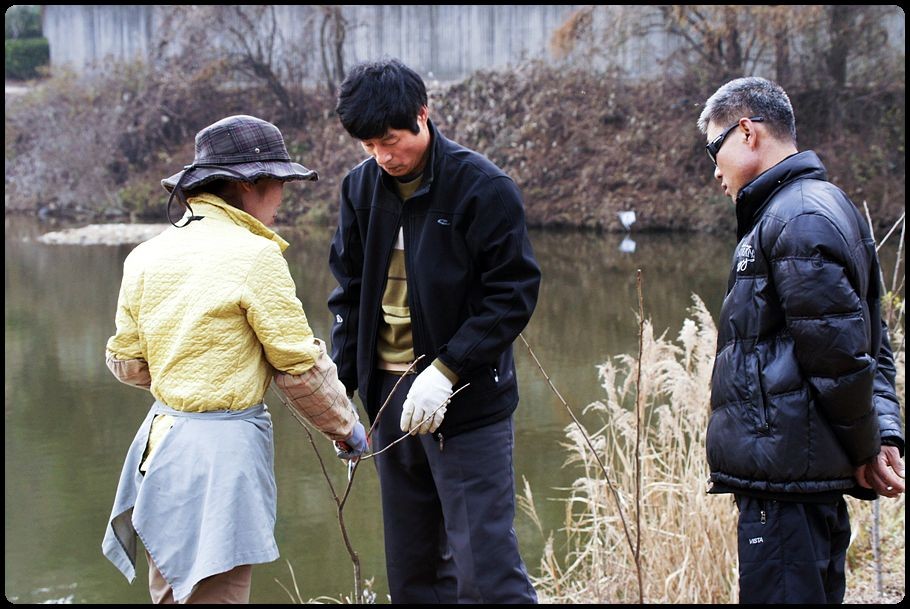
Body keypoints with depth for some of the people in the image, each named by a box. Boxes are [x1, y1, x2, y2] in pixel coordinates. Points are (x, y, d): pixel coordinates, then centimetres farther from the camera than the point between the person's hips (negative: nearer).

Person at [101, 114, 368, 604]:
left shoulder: (147, 255, 5)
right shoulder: (254, 255, -13)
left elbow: (126, 362, 12)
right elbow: (301, 366, -9)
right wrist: (347, 429, 6)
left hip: (163, 433, 7)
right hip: (224, 447, -7)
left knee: (172, 592, 16)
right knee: (216, 593, -1)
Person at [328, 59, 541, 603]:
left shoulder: (483, 186, -11)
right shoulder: (362, 186, 6)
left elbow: (513, 294, -12)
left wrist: (446, 372, -20)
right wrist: (341, 383, 4)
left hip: (468, 401, -6)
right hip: (390, 396, 6)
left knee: (486, 572, -7)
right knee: (412, 571, 13)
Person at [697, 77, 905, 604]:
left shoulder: (798, 219, -14)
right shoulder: (826, 206, 19)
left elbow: (839, 352, -18)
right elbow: (874, 348, 18)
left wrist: (866, 449, -6)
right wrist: (885, 435, 7)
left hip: (785, 475, -11)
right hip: (812, 474, 11)